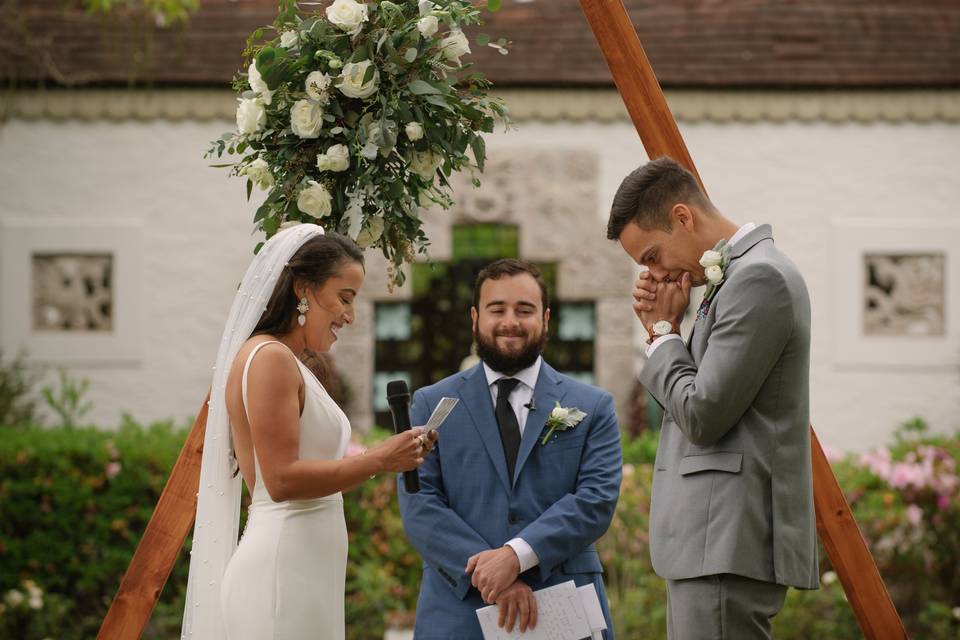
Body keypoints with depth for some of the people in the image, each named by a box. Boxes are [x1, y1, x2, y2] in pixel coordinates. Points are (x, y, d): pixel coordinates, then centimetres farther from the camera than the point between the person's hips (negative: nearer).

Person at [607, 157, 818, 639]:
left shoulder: (759, 277, -13)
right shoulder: (737, 276, 19)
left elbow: (703, 415, -17)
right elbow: (693, 408, 22)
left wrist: (664, 331, -3)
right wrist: (661, 330, 8)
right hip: (713, 540, 10)